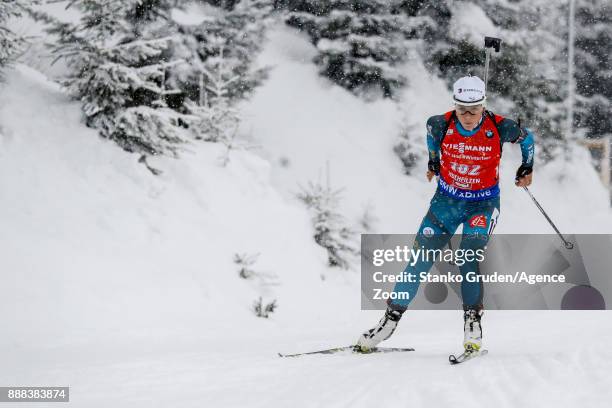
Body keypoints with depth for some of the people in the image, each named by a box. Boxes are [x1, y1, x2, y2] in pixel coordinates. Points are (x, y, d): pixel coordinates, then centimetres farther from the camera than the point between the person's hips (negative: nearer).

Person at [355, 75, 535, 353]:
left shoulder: (499, 129, -21)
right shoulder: (441, 125, -17)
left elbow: (526, 136, 1)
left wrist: (527, 168, 13)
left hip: (483, 202, -2)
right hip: (447, 198, 2)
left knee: (468, 257, -23)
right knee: (421, 259, -3)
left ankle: (472, 320, -9)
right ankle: (391, 318, 6)